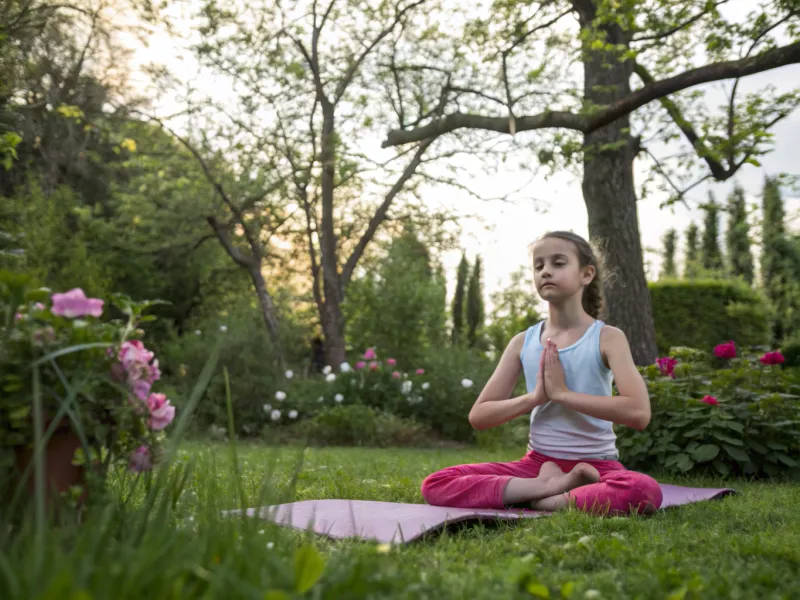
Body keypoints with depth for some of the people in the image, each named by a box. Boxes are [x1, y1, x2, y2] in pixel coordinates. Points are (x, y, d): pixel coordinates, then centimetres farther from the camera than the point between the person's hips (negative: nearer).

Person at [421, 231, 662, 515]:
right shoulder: (523, 342, 4)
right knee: (436, 485, -16)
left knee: (644, 492, -38)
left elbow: (639, 412, -20)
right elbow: (478, 416, 3)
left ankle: (543, 498, -19)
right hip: (537, 462, 3)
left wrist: (562, 393, -18)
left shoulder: (607, 337, -5)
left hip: (596, 466, -3)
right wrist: (534, 397, -13)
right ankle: (553, 485, -17)